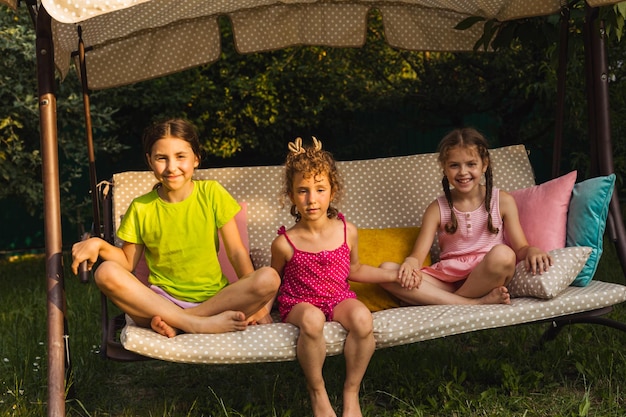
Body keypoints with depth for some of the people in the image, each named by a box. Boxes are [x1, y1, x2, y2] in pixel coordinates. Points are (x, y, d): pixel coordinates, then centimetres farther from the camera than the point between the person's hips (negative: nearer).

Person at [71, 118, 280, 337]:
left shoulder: (211, 193, 0)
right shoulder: (141, 208, 3)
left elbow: (237, 252, -1)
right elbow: (128, 262, 9)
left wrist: (256, 303, -10)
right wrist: (99, 244, -11)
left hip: (214, 298, 0)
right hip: (161, 302, 1)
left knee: (270, 278, -27)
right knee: (106, 273, -25)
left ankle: (176, 324, -24)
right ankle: (200, 324, -29)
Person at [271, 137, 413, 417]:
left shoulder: (347, 232, -2)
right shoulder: (284, 243, -10)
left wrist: (394, 275, 11)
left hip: (339, 299, 2)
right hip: (298, 302, -2)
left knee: (362, 318, -33)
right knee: (312, 319, -39)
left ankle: (351, 392, -10)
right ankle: (317, 391, -14)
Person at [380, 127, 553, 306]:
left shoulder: (503, 201, 6)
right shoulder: (437, 209, 7)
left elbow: (520, 248, 6)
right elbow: (418, 255, 0)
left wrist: (531, 250, -19)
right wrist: (410, 263, -25)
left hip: (485, 279, -2)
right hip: (447, 280, 2)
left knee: (502, 254, -35)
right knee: (386, 269, -23)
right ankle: (474, 303, -27)